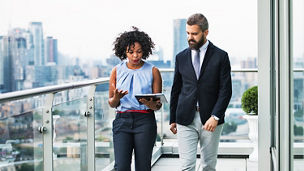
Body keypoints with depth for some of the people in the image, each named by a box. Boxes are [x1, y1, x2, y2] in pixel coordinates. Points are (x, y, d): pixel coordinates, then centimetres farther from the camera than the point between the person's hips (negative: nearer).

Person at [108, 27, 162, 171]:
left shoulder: (153, 71, 5)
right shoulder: (117, 71, 9)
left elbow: (158, 104, 5)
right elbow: (111, 103, 12)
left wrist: (150, 103, -18)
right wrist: (116, 98, -11)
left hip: (145, 121, -1)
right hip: (122, 120, 1)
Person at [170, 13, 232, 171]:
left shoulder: (220, 56, 1)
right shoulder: (181, 57, 10)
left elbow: (225, 90, -3)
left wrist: (215, 116, -14)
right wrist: (172, 119, 13)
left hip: (210, 120, -1)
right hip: (186, 120, 2)